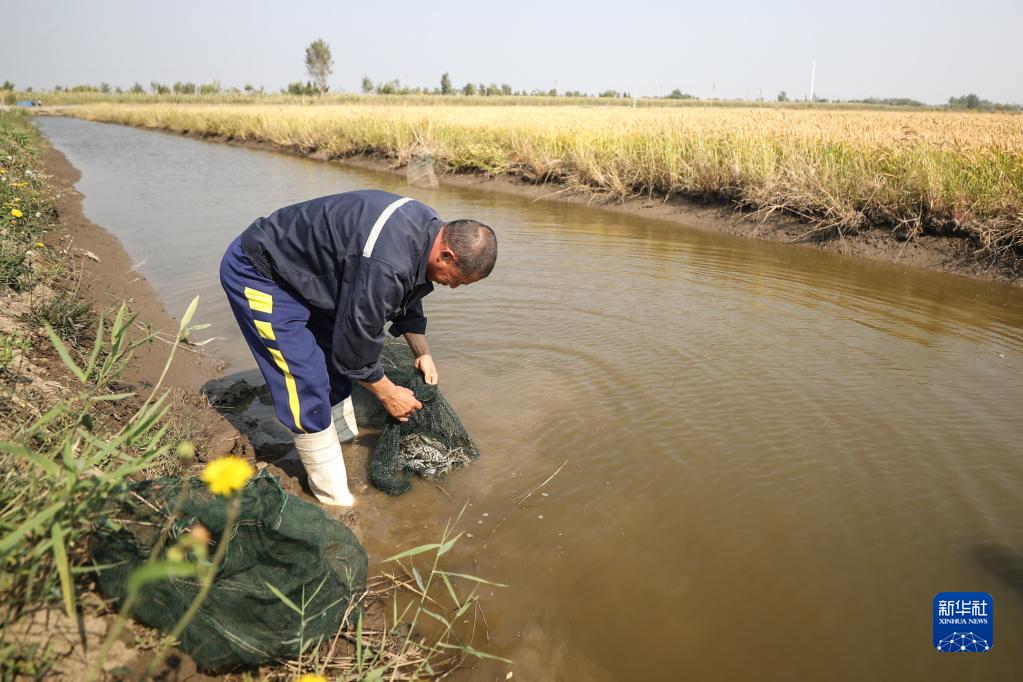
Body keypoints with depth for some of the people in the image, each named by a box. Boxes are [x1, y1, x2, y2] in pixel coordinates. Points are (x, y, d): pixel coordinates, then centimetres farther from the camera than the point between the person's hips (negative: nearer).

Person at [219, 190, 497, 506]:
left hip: (299, 265, 10)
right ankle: (335, 499, 3)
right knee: (307, 382, -10)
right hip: (256, 273, -10)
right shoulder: (384, 265, -38)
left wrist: (423, 354, 13)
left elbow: (407, 296, 11)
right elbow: (357, 340, -24)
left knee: (335, 362, 16)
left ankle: (346, 443, 36)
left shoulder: (429, 228, -7)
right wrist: (388, 394, -8)